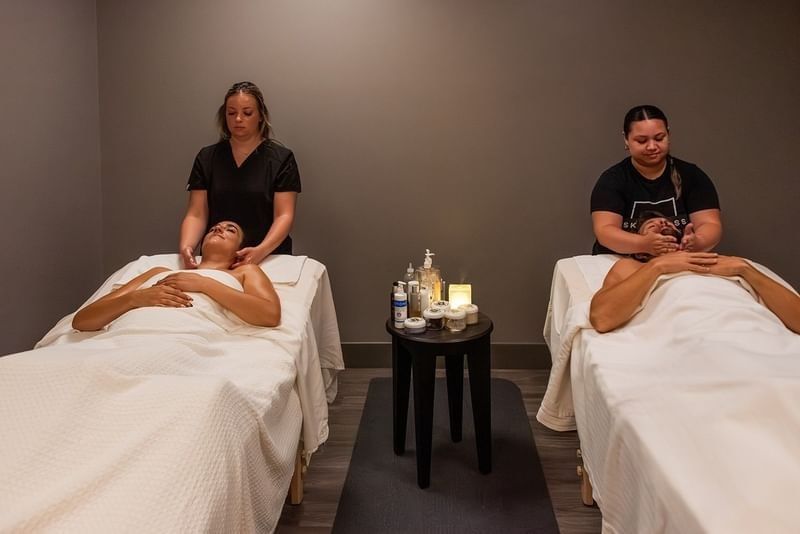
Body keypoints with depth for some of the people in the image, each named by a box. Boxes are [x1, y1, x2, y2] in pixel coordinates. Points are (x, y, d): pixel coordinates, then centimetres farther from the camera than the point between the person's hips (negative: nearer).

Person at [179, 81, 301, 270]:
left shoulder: (281, 158, 2)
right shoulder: (207, 157, 9)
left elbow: (284, 216, -5)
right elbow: (196, 214, 5)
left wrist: (261, 251, -22)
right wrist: (186, 246, -15)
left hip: (268, 259, -2)